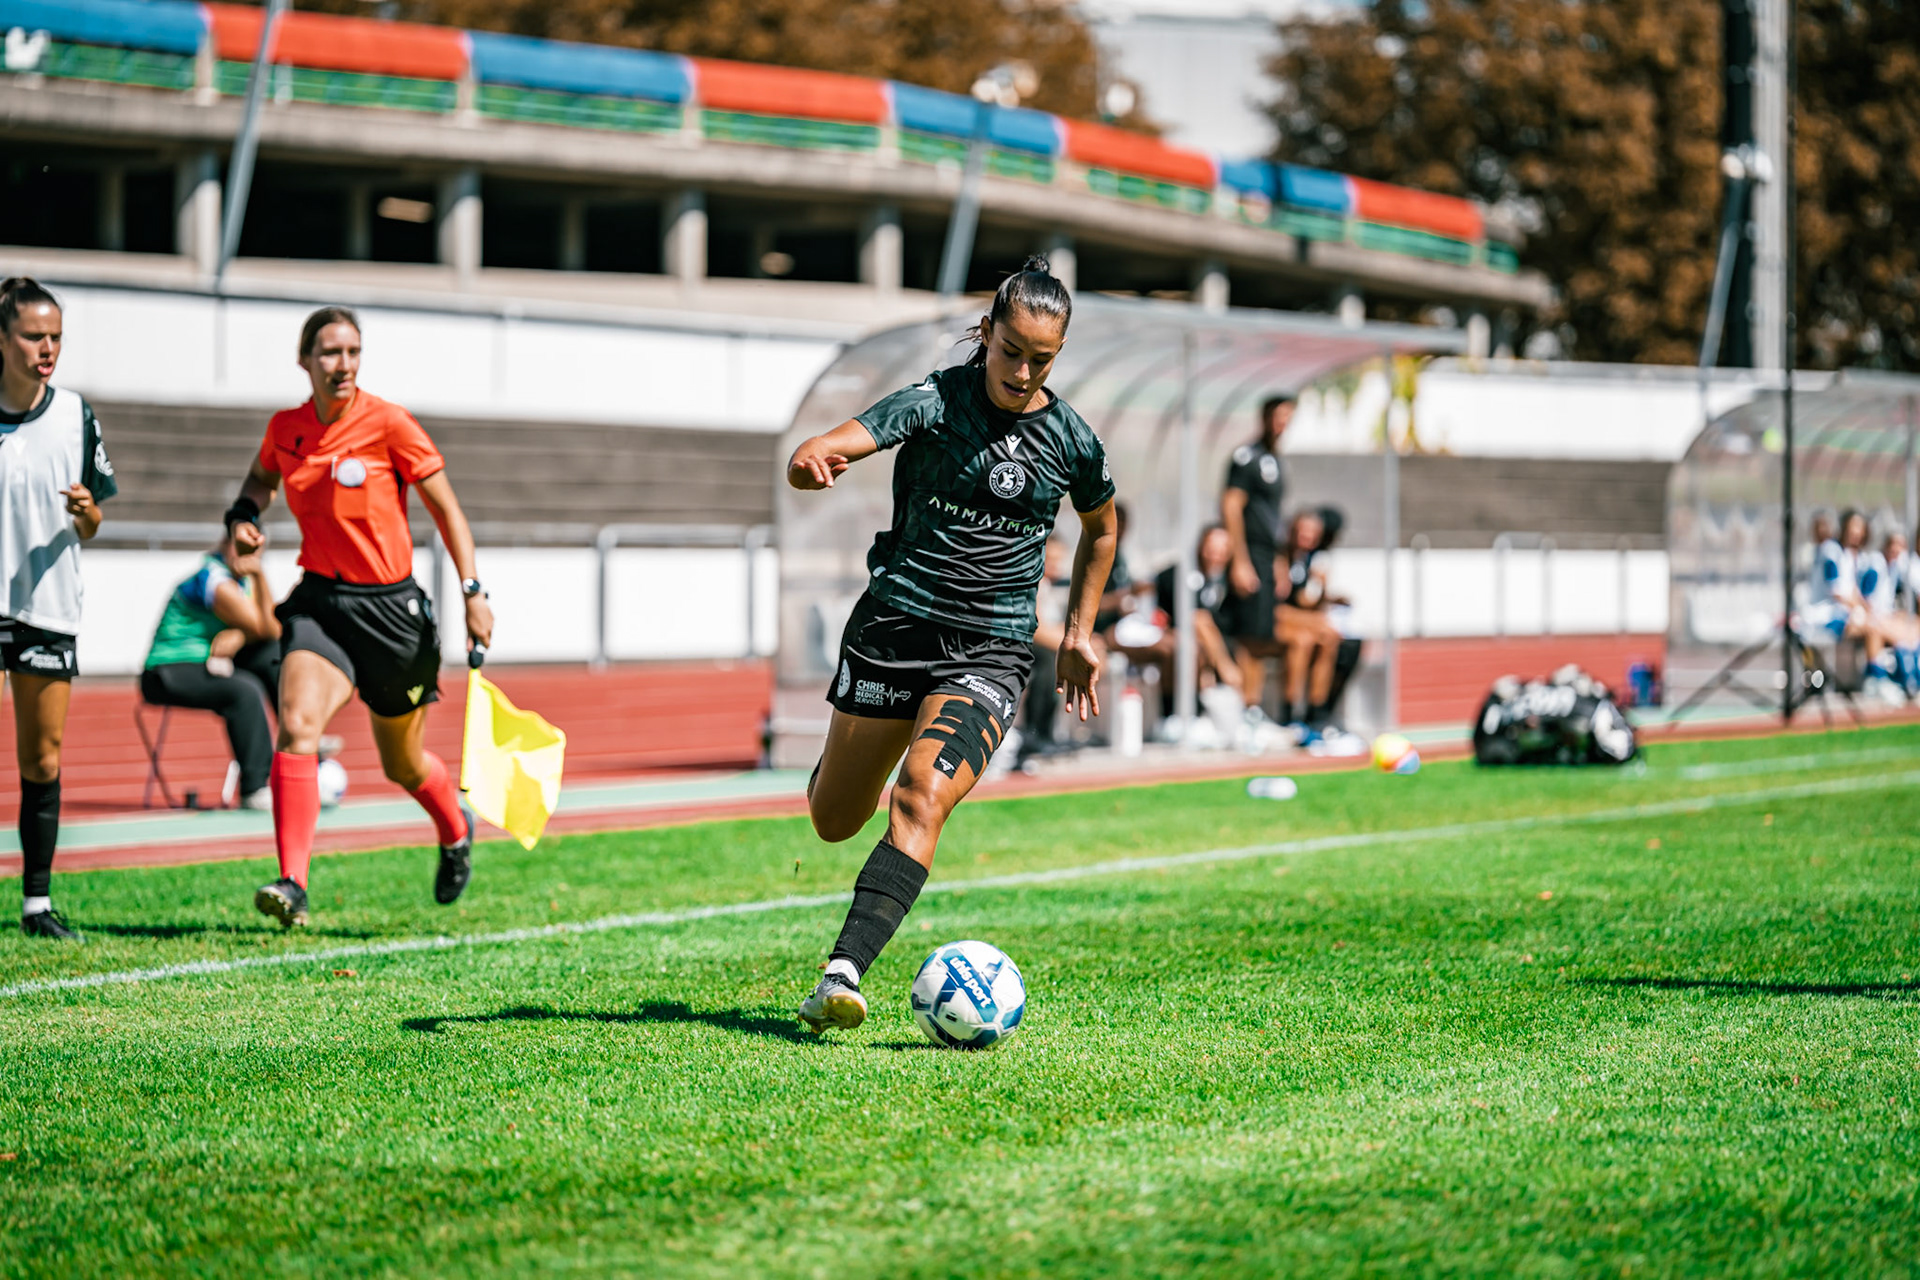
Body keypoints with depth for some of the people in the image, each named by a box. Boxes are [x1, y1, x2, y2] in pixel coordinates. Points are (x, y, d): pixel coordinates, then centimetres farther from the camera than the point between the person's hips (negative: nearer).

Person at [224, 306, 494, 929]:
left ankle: (456, 829, 48)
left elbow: (446, 509, -4)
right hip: (319, 601, 2)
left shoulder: (388, 424, -11)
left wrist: (472, 591, -11)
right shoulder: (286, 428, 1)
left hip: (391, 608, -2)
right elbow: (261, 478, 25)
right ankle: (292, 887, -29)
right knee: (296, 725, -24)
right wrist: (243, 516, 4)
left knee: (404, 765, 13)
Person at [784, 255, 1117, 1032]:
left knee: (922, 801, -23)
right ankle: (839, 761, 49)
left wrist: (1080, 632, 20)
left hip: (990, 651, 0)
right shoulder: (933, 403, -7)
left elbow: (1100, 528, 24)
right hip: (895, 624, 0)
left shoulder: (1071, 442, 2)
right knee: (834, 822, 10)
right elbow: (814, 458, -20)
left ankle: (841, 978, -30)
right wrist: (811, 461, -45)